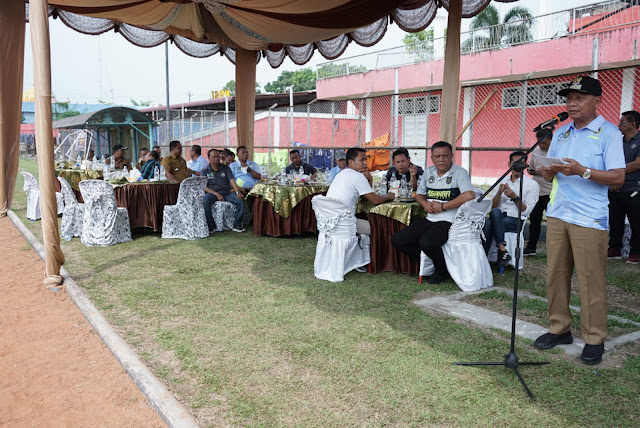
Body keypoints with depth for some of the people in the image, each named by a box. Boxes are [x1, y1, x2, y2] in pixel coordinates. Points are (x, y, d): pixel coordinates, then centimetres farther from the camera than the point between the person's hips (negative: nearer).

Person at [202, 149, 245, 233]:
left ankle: (237, 224, -12)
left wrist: (238, 192, -19)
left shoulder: (226, 168, 12)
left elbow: (232, 181, 0)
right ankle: (211, 226, -20)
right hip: (212, 193, -2)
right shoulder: (205, 171, 7)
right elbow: (204, 187, -2)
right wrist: (217, 194, -16)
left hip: (227, 193, 2)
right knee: (205, 201, -35)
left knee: (240, 200, -24)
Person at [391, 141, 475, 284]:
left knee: (426, 243, -33)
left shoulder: (459, 172, -6)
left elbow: (469, 196, -22)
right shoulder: (428, 172, 14)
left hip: (449, 221, -7)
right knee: (397, 240, -6)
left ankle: (442, 270, -1)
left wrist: (443, 206, -16)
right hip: (429, 220, 7)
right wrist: (425, 203, 0)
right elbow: (419, 194, 25)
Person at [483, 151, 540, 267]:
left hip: (515, 221, -3)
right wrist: (499, 192, -7)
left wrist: (515, 197, -17)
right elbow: (493, 207, 11)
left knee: (488, 224, -32)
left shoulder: (533, 185, 6)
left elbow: (526, 211, -3)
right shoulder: (502, 181, 18)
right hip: (498, 218, 3)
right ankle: (502, 249, -36)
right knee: (496, 212, -35)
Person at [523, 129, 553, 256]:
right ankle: (531, 247, 21)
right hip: (536, 191, 6)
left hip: (550, 193, -6)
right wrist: (533, 171, -2)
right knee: (534, 220, 12)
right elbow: (529, 168, 20)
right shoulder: (535, 151, 12)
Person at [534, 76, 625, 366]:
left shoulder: (609, 133, -2)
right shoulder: (560, 133, 16)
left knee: (591, 280, -2)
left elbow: (618, 177, -9)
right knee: (556, 274, 7)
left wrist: (582, 171, -21)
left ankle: (594, 339, 9)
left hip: (589, 219, -5)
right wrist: (548, 171, -5)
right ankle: (559, 328, 19)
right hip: (557, 213, 6)